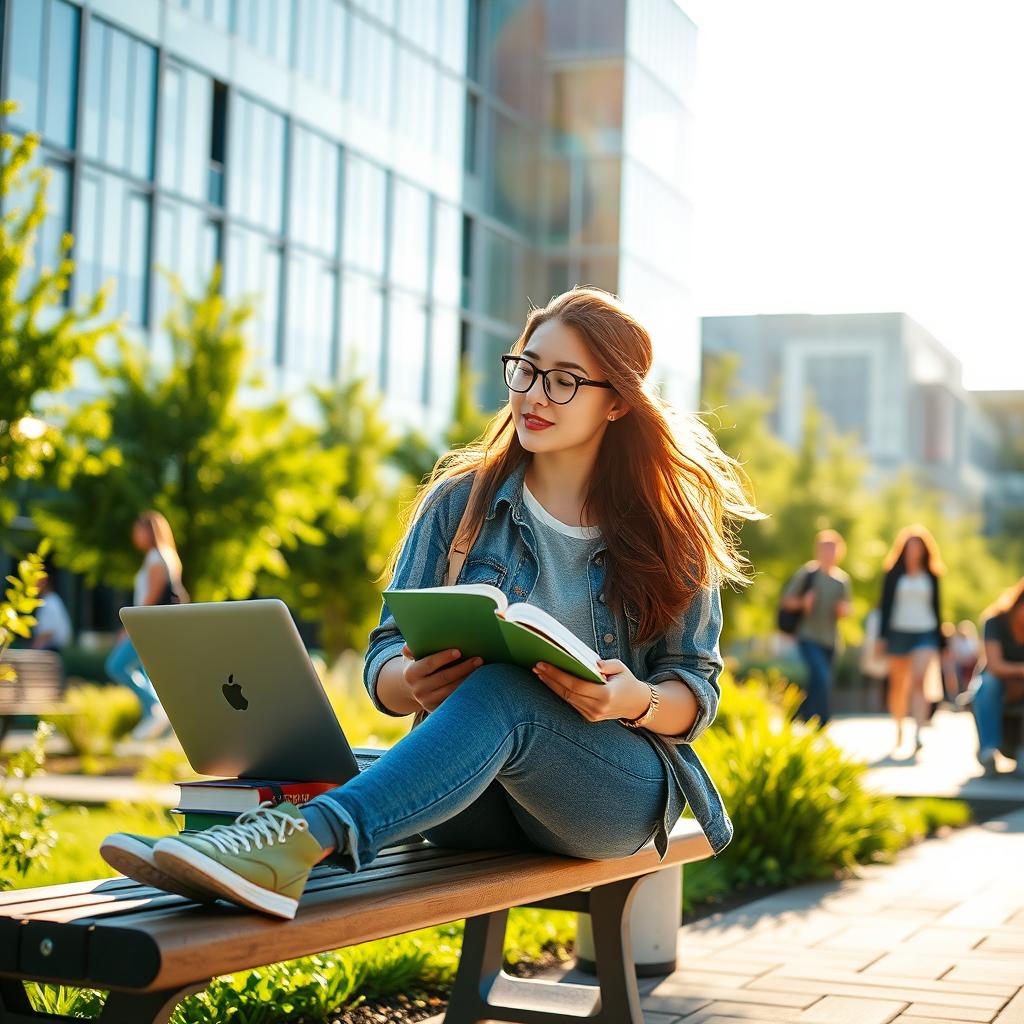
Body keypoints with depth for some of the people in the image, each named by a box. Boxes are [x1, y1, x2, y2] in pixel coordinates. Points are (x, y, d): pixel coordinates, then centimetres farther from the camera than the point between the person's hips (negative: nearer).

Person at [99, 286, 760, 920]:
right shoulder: (460, 500, 8)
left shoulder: (671, 525, 5)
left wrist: (633, 700, -20)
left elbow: (696, 692, 4)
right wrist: (413, 682, -22)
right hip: (480, 800, 3)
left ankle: (309, 836, -55)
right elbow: (386, 661, 4)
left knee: (502, 692, -36)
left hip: (622, 788, -3)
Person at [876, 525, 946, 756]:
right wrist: (882, 636, -3)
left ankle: (918, 735, -26)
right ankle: (899, 731, 22)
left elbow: (936, 607, 13)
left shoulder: (931, 576, 10)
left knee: (918, 681, -16)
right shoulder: (894, 574, 7)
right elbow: (886, 605, 5)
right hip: (899, 631, 1)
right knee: (898, 684, 7)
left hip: (925, 633, -1)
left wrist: (941, 641, 12)